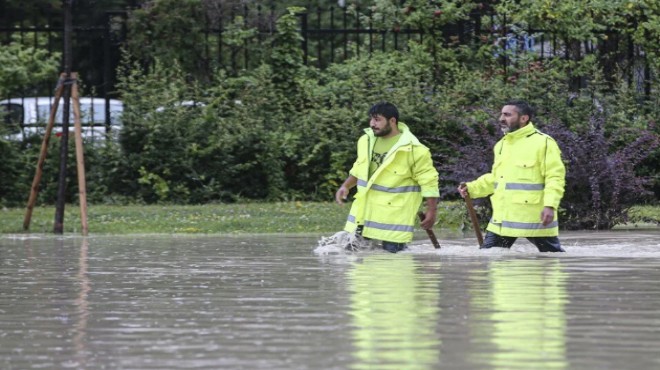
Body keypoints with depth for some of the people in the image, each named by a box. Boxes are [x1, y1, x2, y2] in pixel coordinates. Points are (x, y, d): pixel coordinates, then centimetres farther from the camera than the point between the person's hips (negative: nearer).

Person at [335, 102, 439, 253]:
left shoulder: (413, 149, -14)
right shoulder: (366, 141, 6)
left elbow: (428, 181, -9)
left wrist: (431, 211, -9)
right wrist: (346, 186, 10)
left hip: (394, 215, -6)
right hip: (364, 211, 6)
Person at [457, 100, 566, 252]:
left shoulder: (543, 142, -9)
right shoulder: (501, 145, 16)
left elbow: (555, 177, -13)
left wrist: (550, 205, -24)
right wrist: (472, 188, 10)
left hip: (534, 218, -7)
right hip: (503, 218, 7)